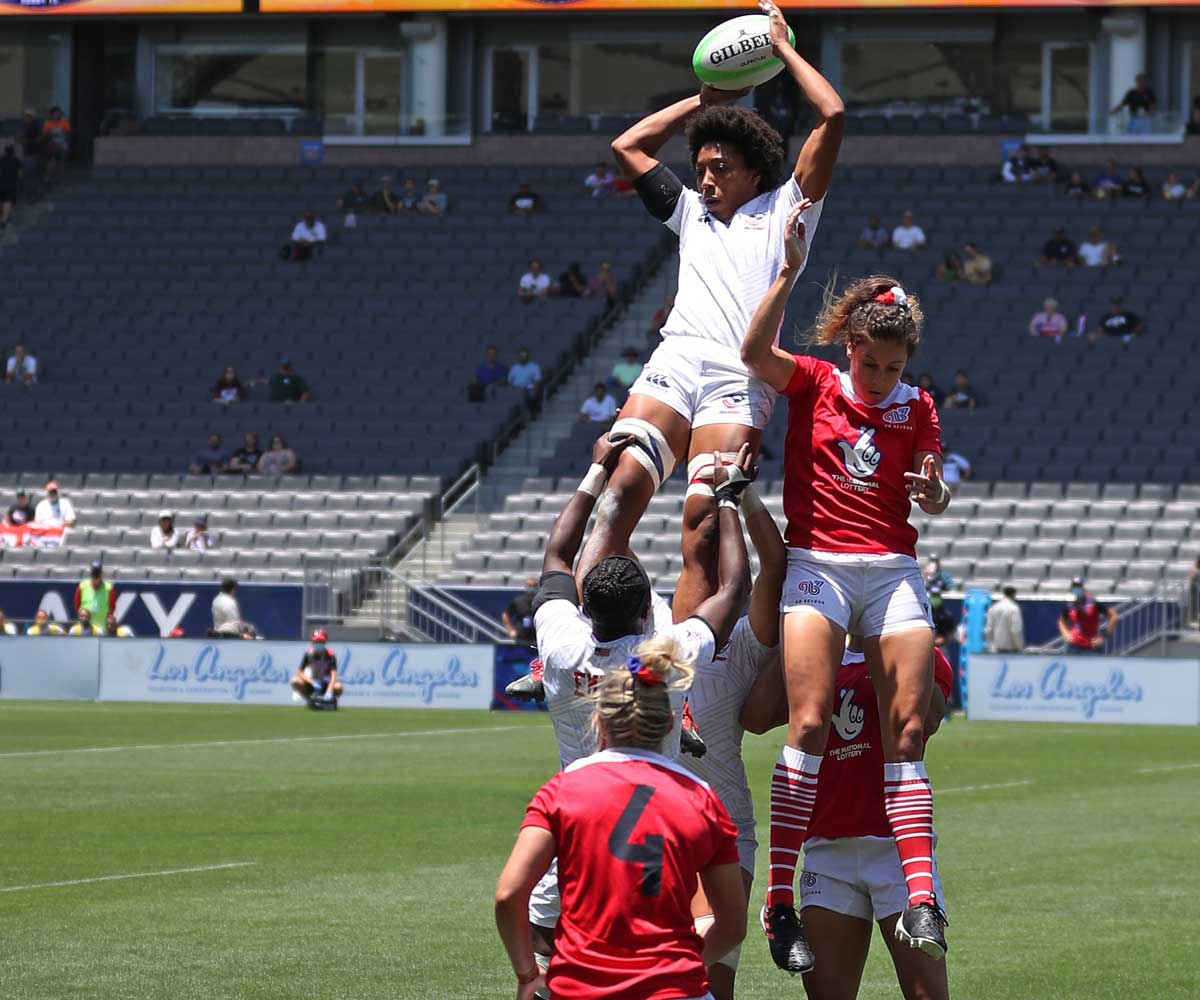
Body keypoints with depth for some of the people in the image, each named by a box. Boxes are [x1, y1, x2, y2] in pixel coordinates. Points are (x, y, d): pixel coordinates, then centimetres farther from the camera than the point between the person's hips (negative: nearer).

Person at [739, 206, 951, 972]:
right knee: (810, 722, -16)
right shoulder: (813, 383, 5)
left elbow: (934, 502, 8)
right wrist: (791, 271, -21)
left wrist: (935, 492, -16)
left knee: (908, 730, -7)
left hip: (893, 570, 3)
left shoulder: (917, 408, 13)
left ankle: (920, 897, -10)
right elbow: (755, 351, -15)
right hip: (818, 563, -3)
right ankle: (780, 900, -16)